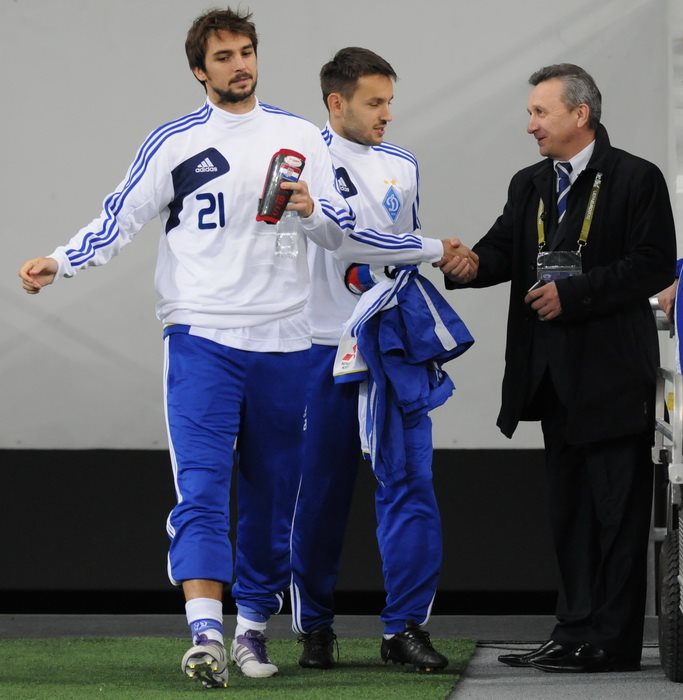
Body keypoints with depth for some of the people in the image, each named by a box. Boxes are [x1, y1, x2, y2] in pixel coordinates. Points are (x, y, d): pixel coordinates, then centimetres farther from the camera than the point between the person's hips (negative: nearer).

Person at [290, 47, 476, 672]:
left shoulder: (402, 166, 13)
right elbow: (344, 238, -17)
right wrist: (434, 249, -14)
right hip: (325, 347, -4)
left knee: (410, 484, -5)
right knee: (320, 491, 3)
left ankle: (406, 625, -2)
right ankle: (315, 627, 15)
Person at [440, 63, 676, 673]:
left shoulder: (636, 180, -5)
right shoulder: (530, 186, 15)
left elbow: (655, 264, -12)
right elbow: (502, 251, 4)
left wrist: (573, 293, -17)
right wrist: (467, 264, -19)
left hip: (612, 371, -7)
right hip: (556, 372, 7)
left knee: (616, 507, -5)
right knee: (568, 506, 11)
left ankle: (612, 640, -4)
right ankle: (576, 631, 17)